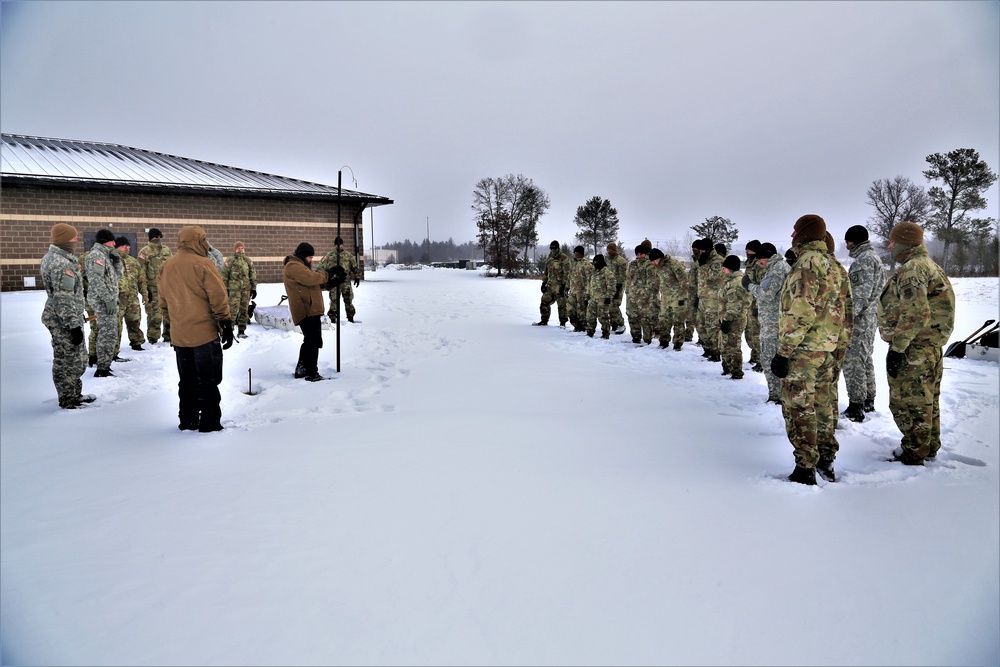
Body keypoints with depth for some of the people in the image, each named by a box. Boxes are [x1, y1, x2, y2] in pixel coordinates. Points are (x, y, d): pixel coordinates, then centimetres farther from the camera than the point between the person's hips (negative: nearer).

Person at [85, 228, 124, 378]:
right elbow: (97, 280, -21)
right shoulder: (96, 255, -12)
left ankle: (104, 365, 25)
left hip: (108, 300, 10)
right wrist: (109, 300, -23)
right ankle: (102, 369, -8)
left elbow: (117, 276, 19)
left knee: (106, 334, 16)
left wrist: (117, 260, 3)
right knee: (109, 335, -10)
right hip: (102, 301, -10)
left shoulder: (105, 255, 18)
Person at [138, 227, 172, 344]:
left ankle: (168, 336, 19)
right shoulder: (145, 252, -4)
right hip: (153, 289, -5)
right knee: (154, 315, -5)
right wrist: (145, 289, -12)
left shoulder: (166, 250, 14)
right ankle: (153, 339, 6)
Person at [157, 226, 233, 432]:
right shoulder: (203, 264, -11)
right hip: (204, 332, -6)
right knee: (208, 381, 3)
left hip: (178, 335, 6)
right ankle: (209, 423, 5)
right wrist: (227, 326, -6)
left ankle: (187, 421, 22)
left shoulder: (166, 267, 8)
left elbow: (163, 303, 14)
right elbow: (219, 299, -12)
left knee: (186, 380, 17)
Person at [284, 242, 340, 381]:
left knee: (309, 341, 20)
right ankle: (312, 373, -4)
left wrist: (333, 281, 7)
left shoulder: (298, 266, 24)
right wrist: (328, 272, -11)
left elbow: (315, 283, 19)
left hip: (308, 311, 11)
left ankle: (301, 370, 27)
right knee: (314, 342, -8)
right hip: (307, 311, -11)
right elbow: (312, 278, -24)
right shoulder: (294, 266, -10)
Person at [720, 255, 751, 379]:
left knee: (733, 346, -4)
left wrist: (726, 320, -21)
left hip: (734, 320, -10)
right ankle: (727, 369, 31)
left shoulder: (735, 281, -18)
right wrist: (723, 319, 23)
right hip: (728, 319, 10)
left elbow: (734, 305, -23)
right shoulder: (732, 280, 15)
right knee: (725, 346, 19)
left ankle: (737, 373, 3)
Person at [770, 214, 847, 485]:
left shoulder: (807, 262, -15)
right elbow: (836, 308, 17)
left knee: (798, 409, -3)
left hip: (803, 350, -9)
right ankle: (826, 461, 27)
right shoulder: (830, 263, 14)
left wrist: (784, 352, -20)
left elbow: (800, 313, -22)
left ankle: (805, 470, 1)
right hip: (827, 348, 9)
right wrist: (831, 345, 22)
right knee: (823, 404, 16)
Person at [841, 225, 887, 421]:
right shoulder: (874, 257, 19)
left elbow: (861, 293, -22)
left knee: (852, 361, -9)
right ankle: (868, 401, 27)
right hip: (870, 318, 11)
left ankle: (855, 408, -8)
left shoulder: (863, 259, -14)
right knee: (865, 359, 18)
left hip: (860, 319, -11)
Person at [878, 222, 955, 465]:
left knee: (907, 402, -1)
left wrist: (897, 347, -24)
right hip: (931, 347, 11)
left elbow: (915, 314, -26)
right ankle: (929, 446, 30)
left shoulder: (912, 269, -17)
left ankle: (913, 453, 7)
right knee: (927, 400, 19)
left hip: (913, 350, -11)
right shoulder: (930, 266, 17)